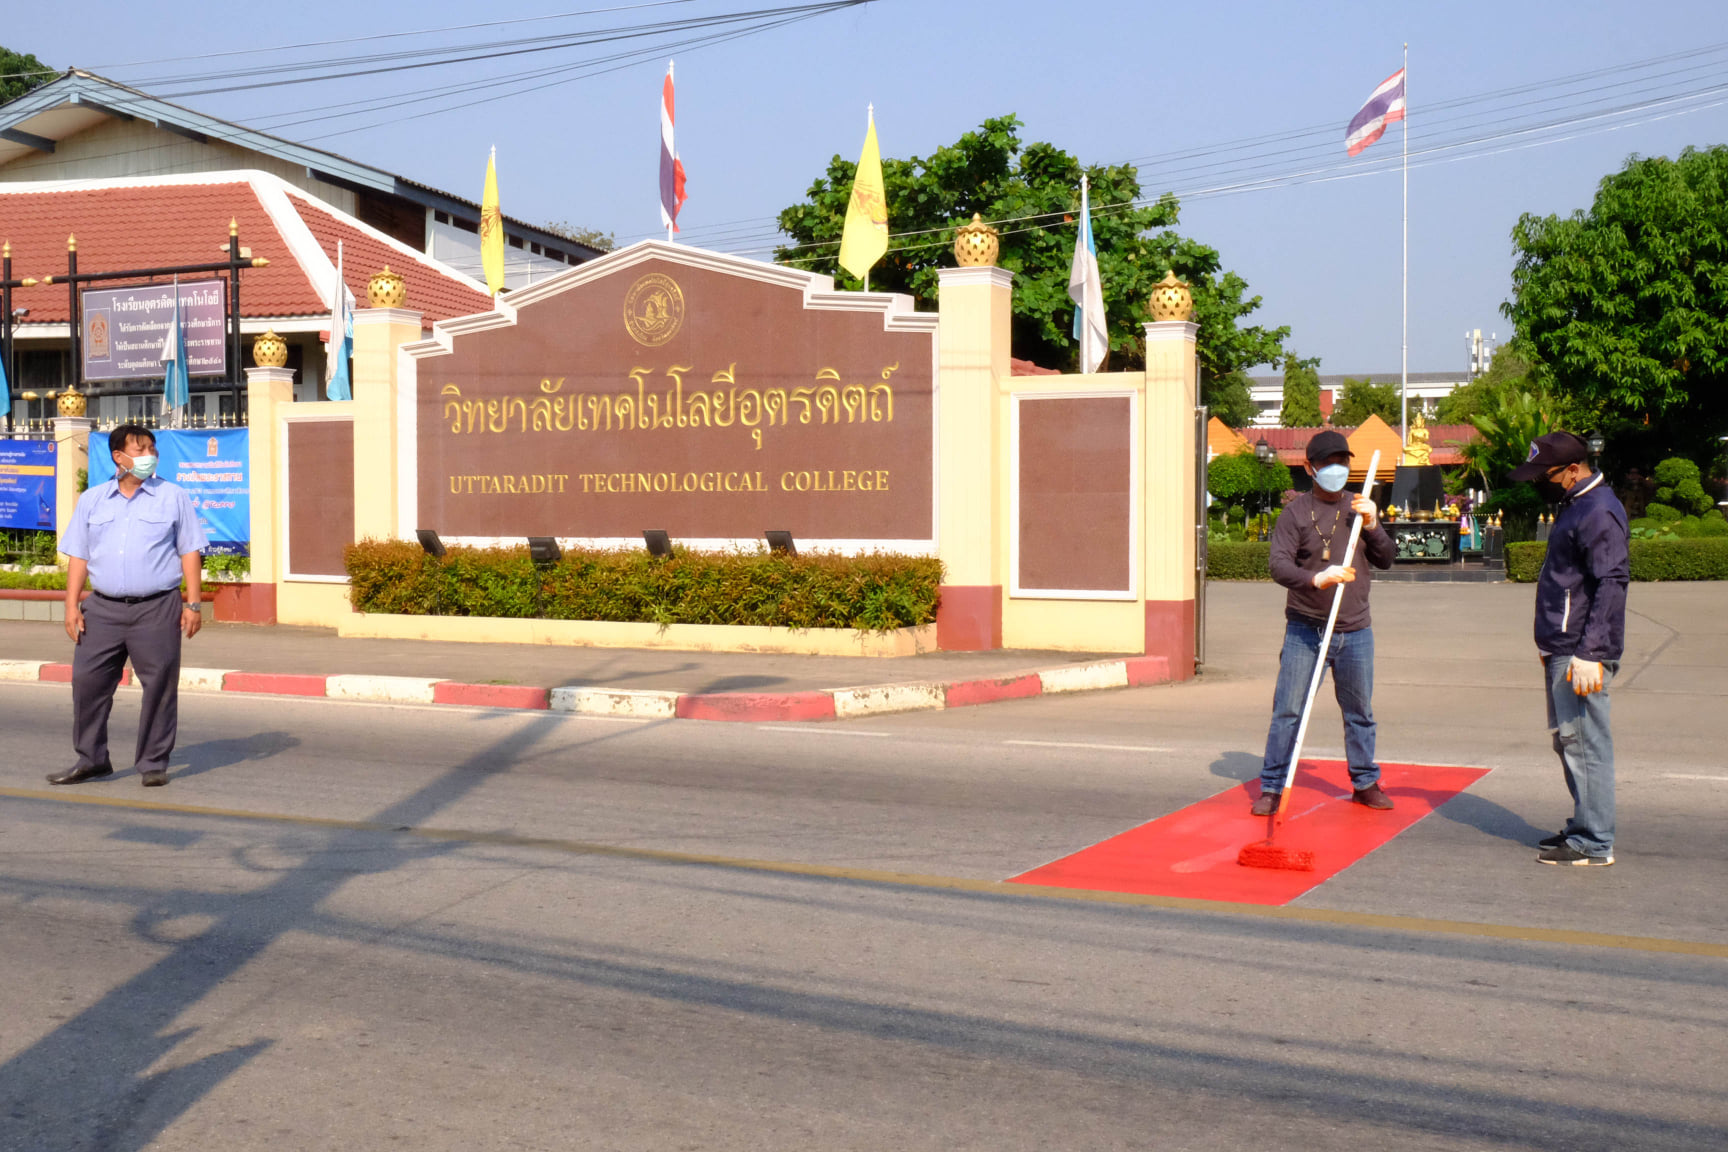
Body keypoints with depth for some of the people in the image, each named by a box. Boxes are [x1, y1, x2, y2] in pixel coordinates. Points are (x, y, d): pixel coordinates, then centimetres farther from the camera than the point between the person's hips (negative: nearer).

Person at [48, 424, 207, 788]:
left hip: (157, 608, -2)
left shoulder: (173, 497, 6)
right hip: (103, 608, 2)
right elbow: (78, 556, 12)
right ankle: (91, 759, 16)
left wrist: (193, 603, -3)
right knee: (87, 681, 2)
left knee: (160, 685, -2)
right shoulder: (92, 500, 12)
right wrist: (72, 604, 3)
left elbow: (189, 552, 4)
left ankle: (154, 763, 9)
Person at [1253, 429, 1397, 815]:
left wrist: (1372, 525, -12)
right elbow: (1279, 565, -13)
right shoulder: (1295, 512, -2)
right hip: (1305, 630, -3)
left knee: (1360, 712, 12)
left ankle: (1365, 783, 27)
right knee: (1287, 711, -5)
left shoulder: (1359, 508, 9)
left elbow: (1386, 560, 6)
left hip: (1355, 632, 3)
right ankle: (1271, 787, 3)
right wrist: (1317, 578, -31)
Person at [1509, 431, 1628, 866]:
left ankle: (1594, 845, -2)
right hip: (1561, 651, 11)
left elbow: (1611, 584, -22)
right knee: (1568, 740, 16)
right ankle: (1583, 829, 26)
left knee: (1585, 742, -7)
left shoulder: (1599, 512, -15)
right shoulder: (1575, 507, 17)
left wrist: (1589, 654, -26)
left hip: (1582, 655, -11)